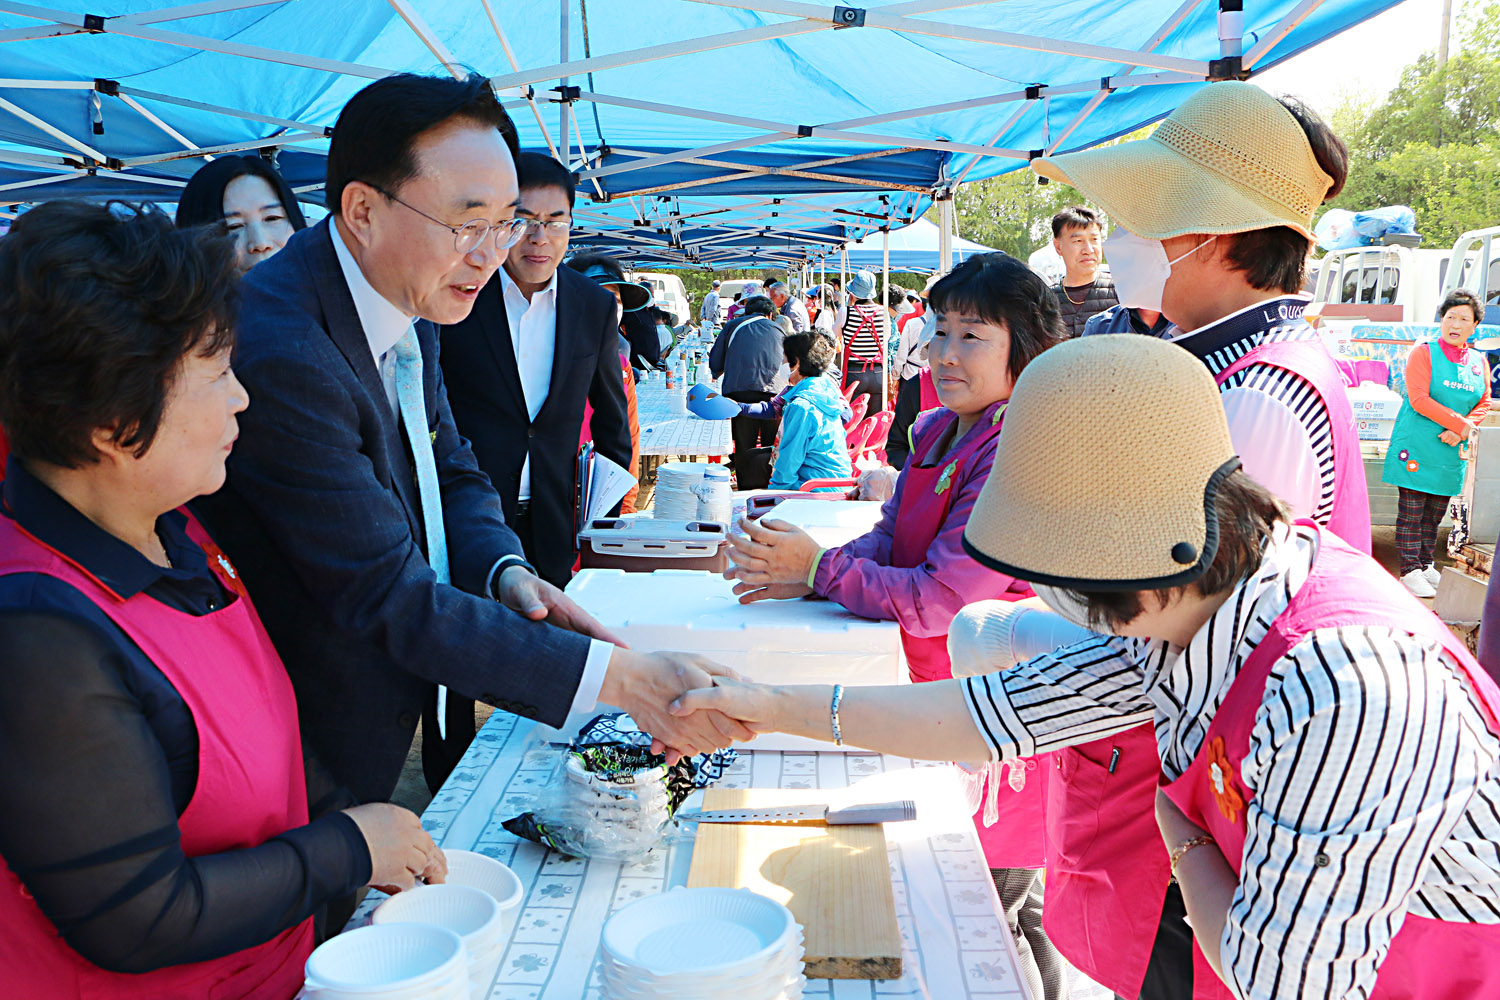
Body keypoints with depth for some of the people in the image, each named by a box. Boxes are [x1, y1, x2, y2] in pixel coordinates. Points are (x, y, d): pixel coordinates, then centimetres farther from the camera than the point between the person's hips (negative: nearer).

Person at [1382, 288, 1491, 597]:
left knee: (1435, 514, 11)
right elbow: (1418, 398, -13)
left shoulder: (1479, 362, 12)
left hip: (1452, 451, 5)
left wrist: (1459, 432, -8)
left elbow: (1484, 402, 10)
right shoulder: (1424, 353, -4)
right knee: (1412, 512, -4)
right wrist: (1461, 425, -15)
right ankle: (1410, 570, 2)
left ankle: (1425, 564, 22)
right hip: (1417, 446, -5)